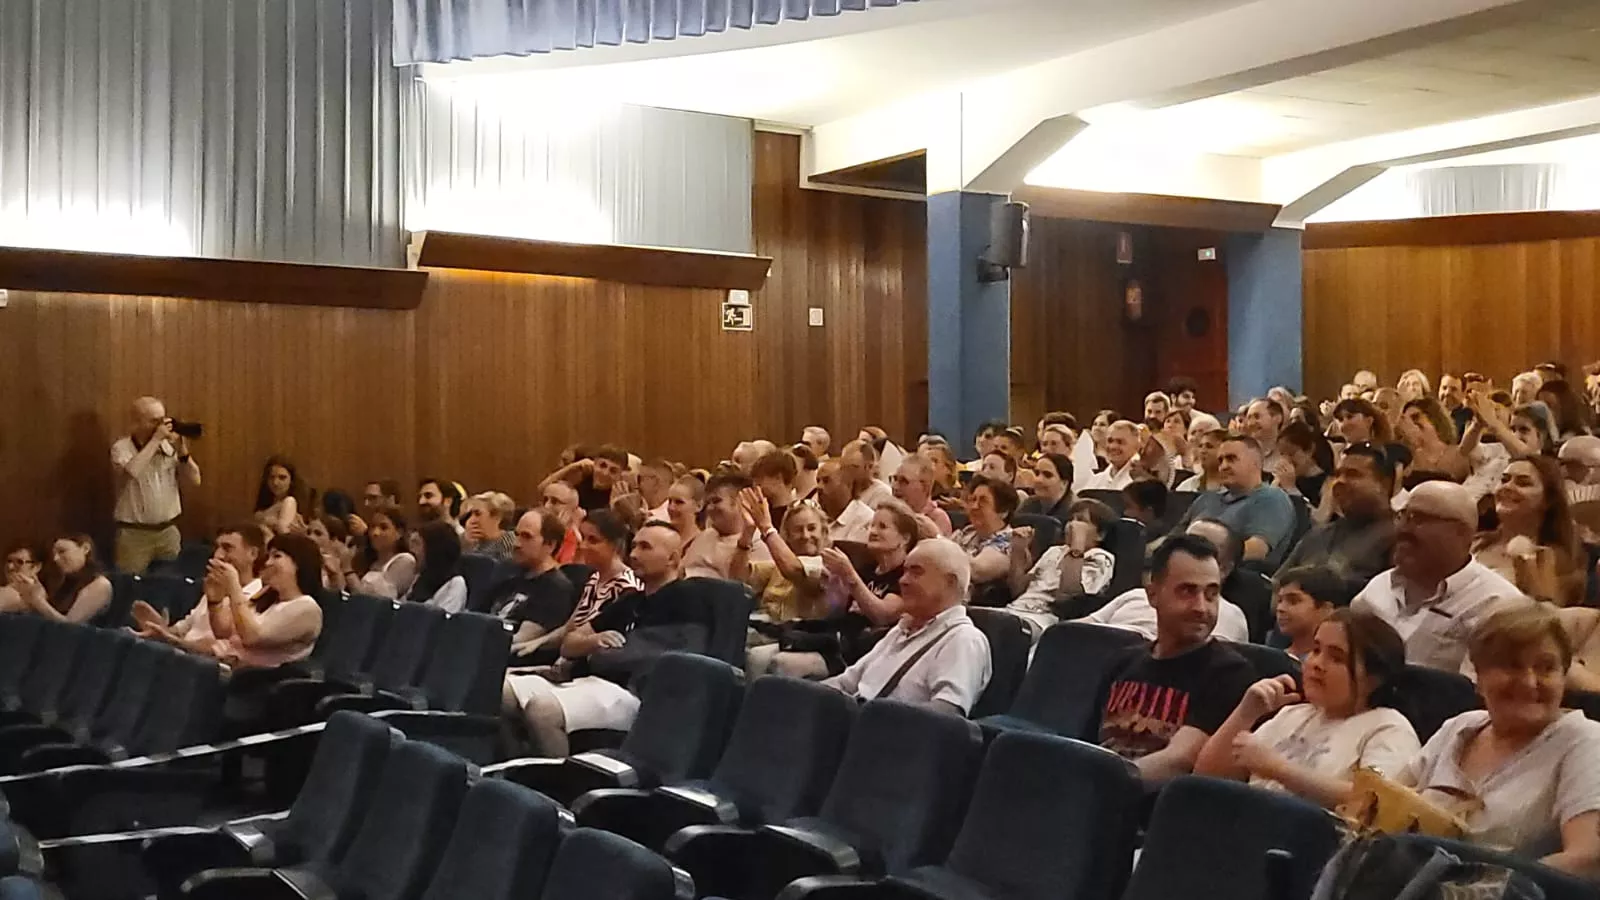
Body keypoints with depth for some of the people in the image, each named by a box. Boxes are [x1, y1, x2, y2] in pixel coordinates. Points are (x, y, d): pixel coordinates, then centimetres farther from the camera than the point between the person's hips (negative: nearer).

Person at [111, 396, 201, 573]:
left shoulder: (170, 447, 3)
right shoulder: (121, 448, -7)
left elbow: (194, 481, 1)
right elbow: (132, 471, -29)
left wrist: (182, 450, -12)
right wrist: (156, 439, -22)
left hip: (169, 531, 4)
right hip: (134, 533, -4)